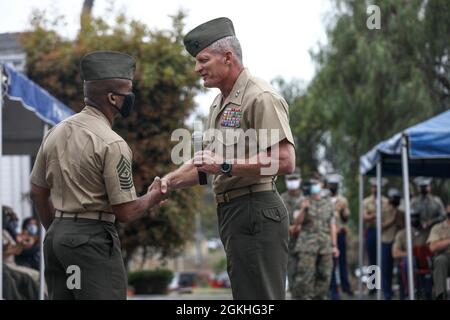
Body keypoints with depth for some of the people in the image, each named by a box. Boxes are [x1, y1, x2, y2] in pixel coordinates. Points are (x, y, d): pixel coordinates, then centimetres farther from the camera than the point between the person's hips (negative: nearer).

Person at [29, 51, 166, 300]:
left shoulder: (55, 132, 9)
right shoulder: (112, 144, -14)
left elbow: (38, 192, 17)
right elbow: (125, 212, -13)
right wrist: (152, 198, 6)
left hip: (55, 235, 8)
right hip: (92, 238, -8)